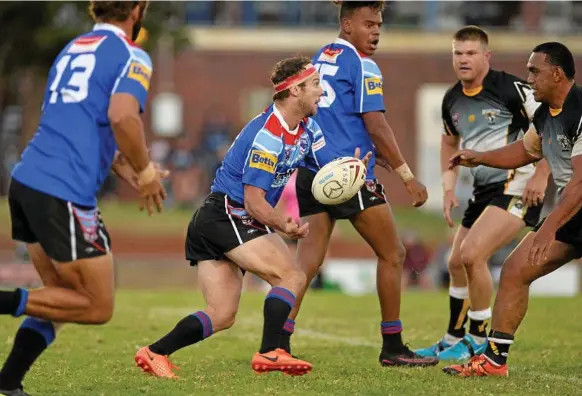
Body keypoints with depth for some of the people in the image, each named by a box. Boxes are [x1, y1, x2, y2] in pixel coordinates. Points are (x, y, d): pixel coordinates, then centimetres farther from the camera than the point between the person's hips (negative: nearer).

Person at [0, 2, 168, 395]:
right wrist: (146, 172, -6)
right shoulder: (131, 56, -3)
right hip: (65, 195, -8)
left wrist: (127, 170, 27)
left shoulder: (73, 49, 22)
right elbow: (122, 116, -21)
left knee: (63, 298, 19)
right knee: (97, 308, 3)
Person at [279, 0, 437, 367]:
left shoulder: (319, 59, 17)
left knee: (307, 261, 3)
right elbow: (376, 125, -13)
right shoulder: (362, 65, -8)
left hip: (312, 170, 7)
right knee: (392, 254, 5)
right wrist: (408, 175, -9)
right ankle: (393, 347, 8)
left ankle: (278, 342, -8)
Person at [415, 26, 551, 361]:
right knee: (456, 264, 13)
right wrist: (449, 188, 15)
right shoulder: (452, 100, 8)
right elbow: (450, 141, 26)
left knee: (472, 254, -20)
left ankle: (479, 340, -5)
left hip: (517, 187, -8)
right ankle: (453, 340, 31)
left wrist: (541, 175, -19)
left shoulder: (511, 88, -15)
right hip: (483, 190, 8)